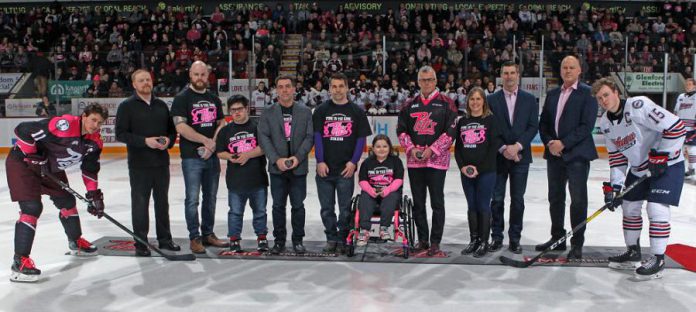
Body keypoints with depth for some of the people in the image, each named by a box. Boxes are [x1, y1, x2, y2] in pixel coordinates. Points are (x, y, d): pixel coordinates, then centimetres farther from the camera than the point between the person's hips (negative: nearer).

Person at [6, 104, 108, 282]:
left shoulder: (95, 141, -5)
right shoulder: (65, 125, -31)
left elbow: (90, 169, 6)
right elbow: (23, 130, -29)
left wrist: (94, 194, 1)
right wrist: (34, 158, -24)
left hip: (50, 168, 9)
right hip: (23, 162, -9)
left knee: (67, 201, 16)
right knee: (32, 208, -18)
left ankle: (76, 243, 39)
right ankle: (20, 261, -14)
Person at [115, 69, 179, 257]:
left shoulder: (162, 106, 12)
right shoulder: (127, 106, -3)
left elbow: (172, 130, 16)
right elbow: (120, 134, -9)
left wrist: (169, 140, -5)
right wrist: (144, 141, -19)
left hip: (162, 163, 5)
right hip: (139, 164, -4)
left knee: (162, 201, 13)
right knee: (140, 203, 2)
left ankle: (165, 239, 24)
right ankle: (140, 243, 13)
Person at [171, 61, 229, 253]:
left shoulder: (214, 99, 13)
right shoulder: (182, 98, -5)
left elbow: (221, 124, 11)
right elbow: (181, 127, -14)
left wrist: (212, 144, -6)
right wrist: (206, 140, -15)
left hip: (212, 156, 5)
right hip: (191, 157, -5)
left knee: (210, 197, 11)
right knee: (192, 199, -2)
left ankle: (208, 234, 23)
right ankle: (195, 238, 8)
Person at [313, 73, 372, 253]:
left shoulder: (356, 112, 4)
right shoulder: (321, 111, 6)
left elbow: (361, 139, 3)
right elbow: (317, 137, 2)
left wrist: (353, 162, -7)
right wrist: (320, 161, -8)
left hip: (346, 169, -1)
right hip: (324, 168, 1)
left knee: (345, 208, 4)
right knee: (327, 208, 8)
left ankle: (342, 239, 16)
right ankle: (331, 238, 21)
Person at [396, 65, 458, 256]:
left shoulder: (446, 103, -1)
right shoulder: (410, 105, 11)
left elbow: (451, 131, -7)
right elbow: (401, 130, 11)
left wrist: (432, 149, -13)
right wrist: (411, 148, -5)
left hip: (437, 160, -4)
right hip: (414, 160, 4)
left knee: (437, 202, 1)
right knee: (418, 202, 11)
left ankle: (435, 241, 10)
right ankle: (422, 239, 23)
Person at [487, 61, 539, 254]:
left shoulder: (529, 99, 6)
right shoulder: (492, 100, 4)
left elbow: (533, 126, -1)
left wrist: (517, 146, -13)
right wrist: (503, 148, -12)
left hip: (520, 157, 0)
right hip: (497, 157, 0)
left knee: (517, 199, 5)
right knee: (497, 199, 4)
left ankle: (515, 238, 14)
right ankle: (497, 237, 13)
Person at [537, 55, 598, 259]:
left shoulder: (587, 93, -5)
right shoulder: (552, 95, 14)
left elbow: (586, 126, -13)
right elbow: (543, 124, 12)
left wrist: (563, 143, -17)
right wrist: (549, 143, -5)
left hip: (577, 154, -6)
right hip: (554, 154, 6)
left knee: (578, 200, 0)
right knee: (555, 198, 12)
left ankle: (577, 244, 8)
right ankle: (557, 238, 25)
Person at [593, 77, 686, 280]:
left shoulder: (638, 106, -25)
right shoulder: (605, 123, -1)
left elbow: (676, 127, -26)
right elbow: (616, 157, 4)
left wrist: (661, 156, -24)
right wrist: (614, 186, -3)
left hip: (666, 164, -8)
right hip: (638, 168, 8)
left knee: (656, 209, -14)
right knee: (629, 207, 11)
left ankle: (658, 260, -2)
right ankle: (633, 253, 27)